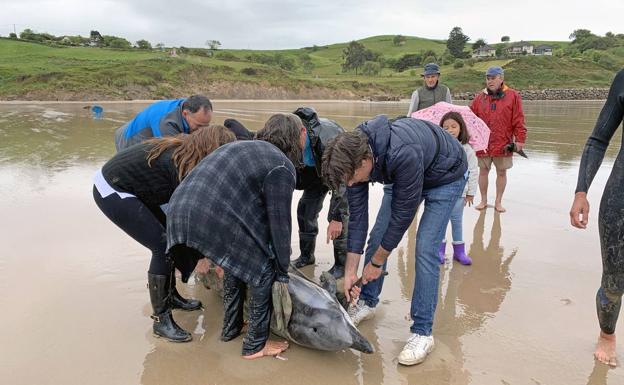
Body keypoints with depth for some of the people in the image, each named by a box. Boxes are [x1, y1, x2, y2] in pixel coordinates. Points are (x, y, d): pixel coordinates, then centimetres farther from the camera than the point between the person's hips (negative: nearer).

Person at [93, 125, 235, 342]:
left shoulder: (183, 150, 4)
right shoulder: (186, 166, -22)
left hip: (119, 184, 10)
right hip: (113, 193, -10)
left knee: (169, 237, 13)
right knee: (163, 247, -10)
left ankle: (171, 297, 29)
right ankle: (161, 320, 1)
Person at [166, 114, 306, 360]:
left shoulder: (245, 146, 25)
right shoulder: (282, 168, -3)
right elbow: (279, 223, -5)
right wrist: (283, 273, 7)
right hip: (214, 221, -9)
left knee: (238, 260, 27)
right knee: (264, 271, 7)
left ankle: (231, 329, 39)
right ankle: (256, 346, 19)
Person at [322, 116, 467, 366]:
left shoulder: (403, 155, -44)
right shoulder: (354, 155, -22)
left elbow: (403, 214, -32)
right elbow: (357, 215, -16)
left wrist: (377, 262, -19)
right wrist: (350, 272, -13)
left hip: (445, 176, -6)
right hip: (403, 176, 6)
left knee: (425, 249, -16)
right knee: (377, 235, 2)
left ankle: (422, 332, -4)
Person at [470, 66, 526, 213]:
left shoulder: (512, 96, -1)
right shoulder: (480, 97, 5)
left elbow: (518, 120, -3)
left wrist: (519, 139, -7)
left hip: (503, 144, -1)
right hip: (483, 144, 2)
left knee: (501, 172, 8)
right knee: (483, 171, 9)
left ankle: (498, 202, 22)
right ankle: (483, 200, 24)